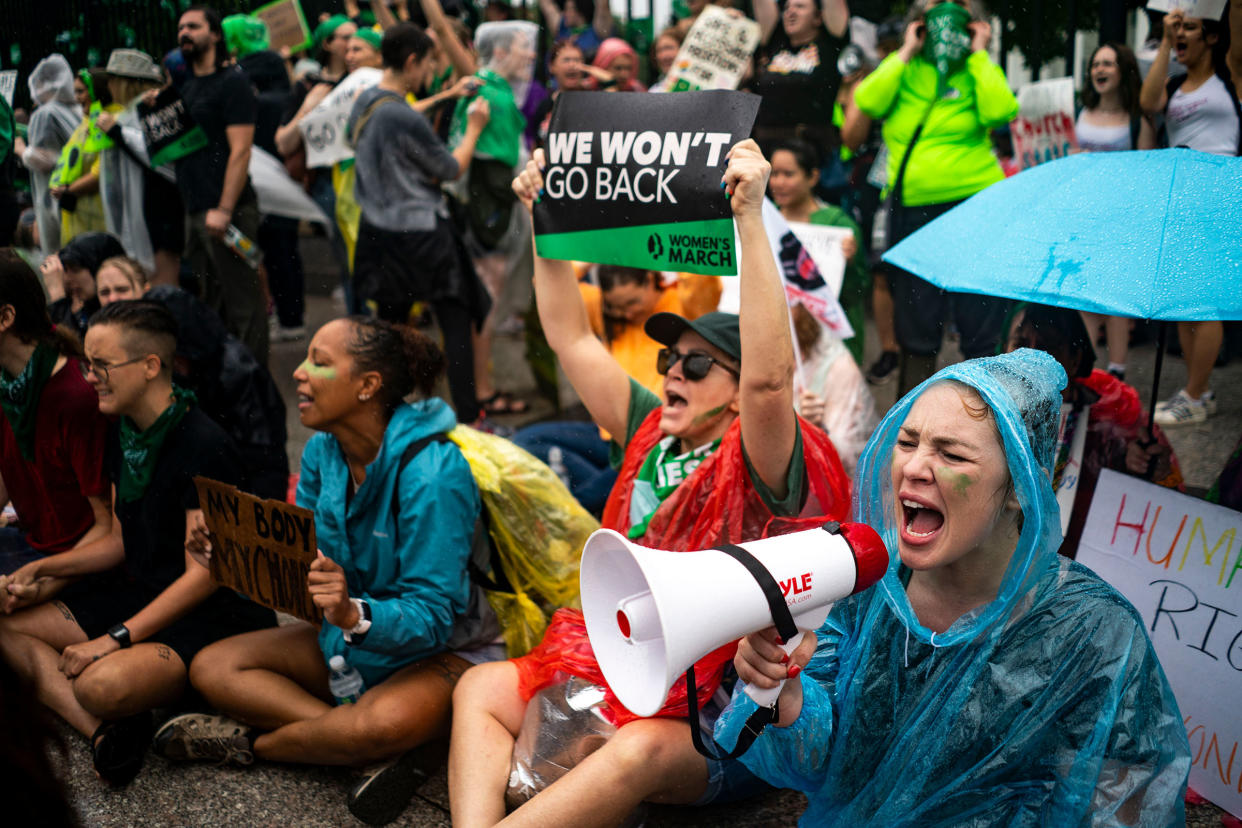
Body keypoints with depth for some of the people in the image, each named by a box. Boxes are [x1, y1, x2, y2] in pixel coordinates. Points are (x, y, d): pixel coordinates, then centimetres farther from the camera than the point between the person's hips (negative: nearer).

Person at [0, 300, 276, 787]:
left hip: (211, 614, -10)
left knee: (102, 683, -35)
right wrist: (39, 569, 4)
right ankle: (104, 730, -20)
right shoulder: (123, 435, 7)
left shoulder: (204, 446, -20)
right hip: (141, 593, 10)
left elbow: (203, 573, -21)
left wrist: (113, 639, -23)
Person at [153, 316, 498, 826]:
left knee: (385, 723, -39)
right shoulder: (322, 450, -3)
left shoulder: (432, 473, -27)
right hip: (350, 638, 8)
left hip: (439, 650, -8)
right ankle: (370, 752, -19)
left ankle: (251, 741, -9)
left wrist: (354, 615, -45)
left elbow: (432, 616, -27)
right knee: (212, 668, -6)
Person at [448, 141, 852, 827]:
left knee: (640, 750, -37)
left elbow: (770, 375, -33)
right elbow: (570, 338, 12)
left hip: (717, 724, -7)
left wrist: (750, 217, -38)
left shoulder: (756, 466, -12)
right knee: (480, 687, -8)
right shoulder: (653, 435, 9)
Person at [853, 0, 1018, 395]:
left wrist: (979, 55, -6)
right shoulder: (904, 72, 9)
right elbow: (867, 102, -9)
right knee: (915, 328, 11)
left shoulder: (975, 74, 4)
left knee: (981, 325, 1)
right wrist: (906, 52, -3)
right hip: (912, 210, 3)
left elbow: (1000, 111, -15)